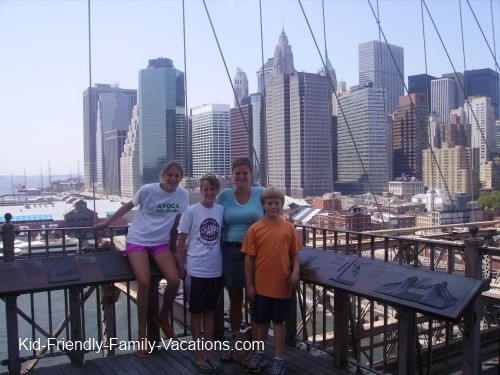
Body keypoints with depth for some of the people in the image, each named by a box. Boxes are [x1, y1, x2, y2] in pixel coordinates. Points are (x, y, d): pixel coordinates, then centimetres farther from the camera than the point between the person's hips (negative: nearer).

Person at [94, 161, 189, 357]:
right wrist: (107, 222, 12)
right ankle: (142, 334, -5)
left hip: (161, 243, 3)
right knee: (144, 282, -21)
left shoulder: (183, 194, -7)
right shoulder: (147, 190, -13)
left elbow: (176, 223, 3)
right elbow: (128, 206, 3)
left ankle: (163, 317, 13)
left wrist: (173, 247, 9)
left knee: (174, 280, -17)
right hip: (137, 240, -2)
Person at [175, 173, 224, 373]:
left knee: (210, 311, 15)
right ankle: (198, 355, 22)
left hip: (216, 270, 4)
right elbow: (182, 241, -5)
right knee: (196, 312, 10)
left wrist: (224, 261, 8)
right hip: (196, 271, -3)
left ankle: (210, 353, 27)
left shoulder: (221, 210, 1)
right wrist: (180, 267, -5)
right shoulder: (191, 211, -9)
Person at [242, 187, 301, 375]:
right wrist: (249, 284, -3)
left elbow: (295, 254, 5)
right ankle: (259, 355, 35)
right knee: (261, 321, 16)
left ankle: (278, 359, 25)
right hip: (261, 285, 0)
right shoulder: (255, 229, -6)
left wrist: (295, 271, -12)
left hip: (282, 285, 0)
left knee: (279, 322, 13)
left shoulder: (289, 228, -2)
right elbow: (249, 258, -2)